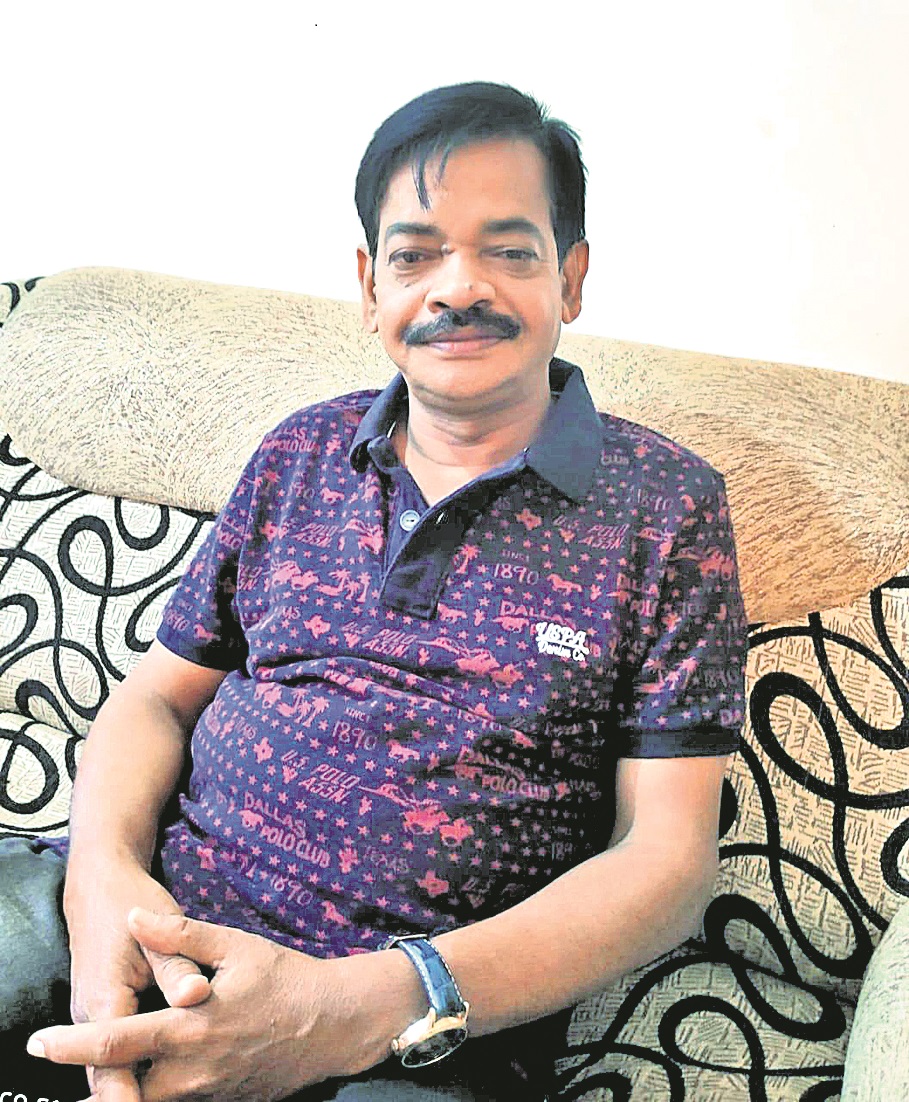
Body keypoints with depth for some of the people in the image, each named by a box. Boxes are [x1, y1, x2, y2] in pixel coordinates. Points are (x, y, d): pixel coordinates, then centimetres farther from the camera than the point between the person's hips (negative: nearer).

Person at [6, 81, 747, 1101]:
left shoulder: (665, 505, -1)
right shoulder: (302, 454, 11)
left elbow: (666, 860, -6)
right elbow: (158, 693, 14)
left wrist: (370, 1006, -19)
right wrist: (105, 867, -10)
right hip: (150, 922, 3)